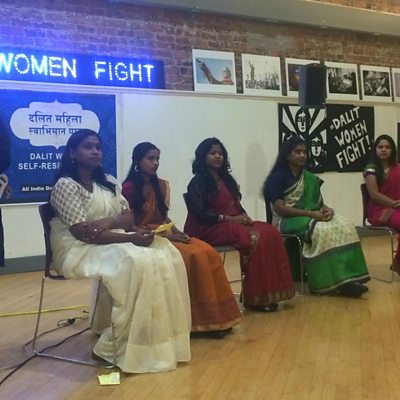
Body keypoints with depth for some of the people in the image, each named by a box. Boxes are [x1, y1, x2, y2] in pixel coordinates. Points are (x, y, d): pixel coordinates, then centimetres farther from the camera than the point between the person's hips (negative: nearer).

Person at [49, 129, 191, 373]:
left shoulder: (109, 182, 15)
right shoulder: (65, 185, -9)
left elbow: (129, 217, 8)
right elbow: (83, 234, -18)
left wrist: (110, 221, -17)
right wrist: (131, 238, -23)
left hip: (114, 242, 7)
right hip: (79, 250, -7)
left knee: (166, 255, -16)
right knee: (136, 263, -33)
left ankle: (163, 336, -13)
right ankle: (118, 344, -21)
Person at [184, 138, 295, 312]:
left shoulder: (226, 179, 20)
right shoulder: (197, 183, -3)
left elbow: (236, 205, 18)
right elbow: (200, 214, -13)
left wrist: (244, 216, -5)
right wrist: (229, 218, -18)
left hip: (234, 223, 7)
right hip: (210, 228, -7)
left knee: (270, 233, -18)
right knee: (254, 238, -29)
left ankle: (269, 291, -20)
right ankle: (254, 296, -21)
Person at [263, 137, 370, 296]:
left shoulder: (310, 178, 18)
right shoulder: (278, 177, -5)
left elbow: (318, 202, 15)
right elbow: (279, 208, -16)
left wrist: (327, 209, -11)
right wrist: (311, 213, -21)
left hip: (313, 217, 7)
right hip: (288, 220, -7)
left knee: (344, 226, -19)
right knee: (321, 230, -35)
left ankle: (345, 278, -27)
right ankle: (329, 282, -30)